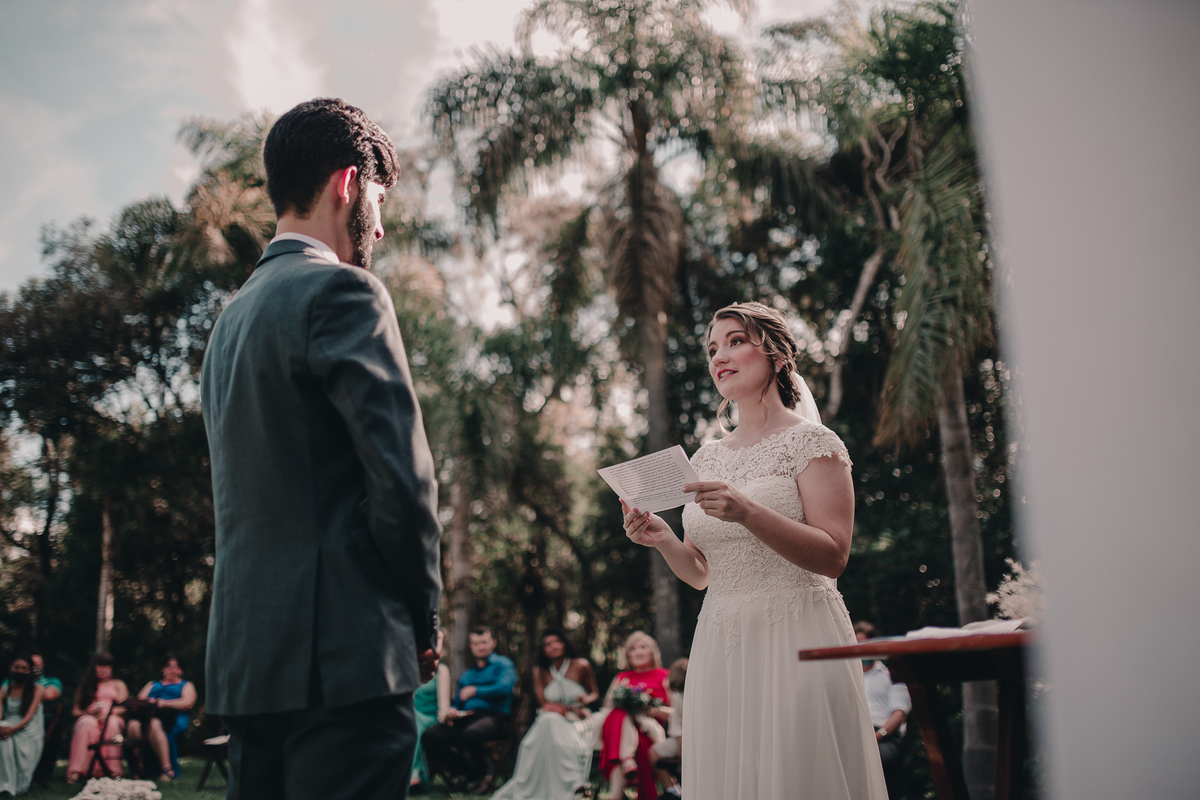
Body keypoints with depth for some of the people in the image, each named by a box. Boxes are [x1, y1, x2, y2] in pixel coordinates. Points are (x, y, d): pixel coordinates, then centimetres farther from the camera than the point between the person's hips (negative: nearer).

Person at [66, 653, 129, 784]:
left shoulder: (118, 684, 23)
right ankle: (76, 771, -43)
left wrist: (108, 713, -13)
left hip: (113, 718, -1)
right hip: (89, 718, 1)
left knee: (112, 723, -39)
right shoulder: (85, 686, 26)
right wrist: (89, 713, -8)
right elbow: (75, 711, 14)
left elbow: (124, 708, 7)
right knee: (87, 723, -38)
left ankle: (114, 770, -42)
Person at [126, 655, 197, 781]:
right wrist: (150, 702, -5)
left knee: (154, 724, -41)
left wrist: (164, 703, -8)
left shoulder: (186, 685, 26)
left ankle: (167, 768, -39)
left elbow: (187, 703, 5)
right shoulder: (153, 684, 37)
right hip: (147, 713, 3)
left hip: (172, 718, -3)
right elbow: (140, 699, 19)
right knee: (133, 725, -35)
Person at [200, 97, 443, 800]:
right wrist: (425, 616, -1)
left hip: (246, 653, 9)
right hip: (343, 654, -9)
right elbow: (402, 471, -15)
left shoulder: (234, 314, 20)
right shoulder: (344, 291, -7)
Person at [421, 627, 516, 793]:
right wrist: (452, 710, 1)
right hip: (466, 717, 6)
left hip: (494, 716, -6)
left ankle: (482, 774, -10)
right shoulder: (466, 675, 29)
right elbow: (457, 702, 25)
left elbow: (504, 688, -10)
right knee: (429, 737, -18)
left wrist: (475, 691, -4)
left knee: (471, 733, -40)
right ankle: (473, 775, -11)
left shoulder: (503, 664, 9)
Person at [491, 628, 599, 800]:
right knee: (548, 719, -37)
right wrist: (570, 708, -15)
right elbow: (543, 703, -1)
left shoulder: (581, 666, 3)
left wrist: (588, 699, -14)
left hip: (578, 722, -1)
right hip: (550, 723, 1)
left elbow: (595, 693, 11)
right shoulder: (540, 672, 7)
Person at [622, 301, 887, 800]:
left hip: (796, 642, -5)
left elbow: (833, 557, -13)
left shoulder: (811, 442, -3)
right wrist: (663, 541, -5)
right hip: (719, 645, 5)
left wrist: (747, 513, -25)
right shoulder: (706, 459, 13)